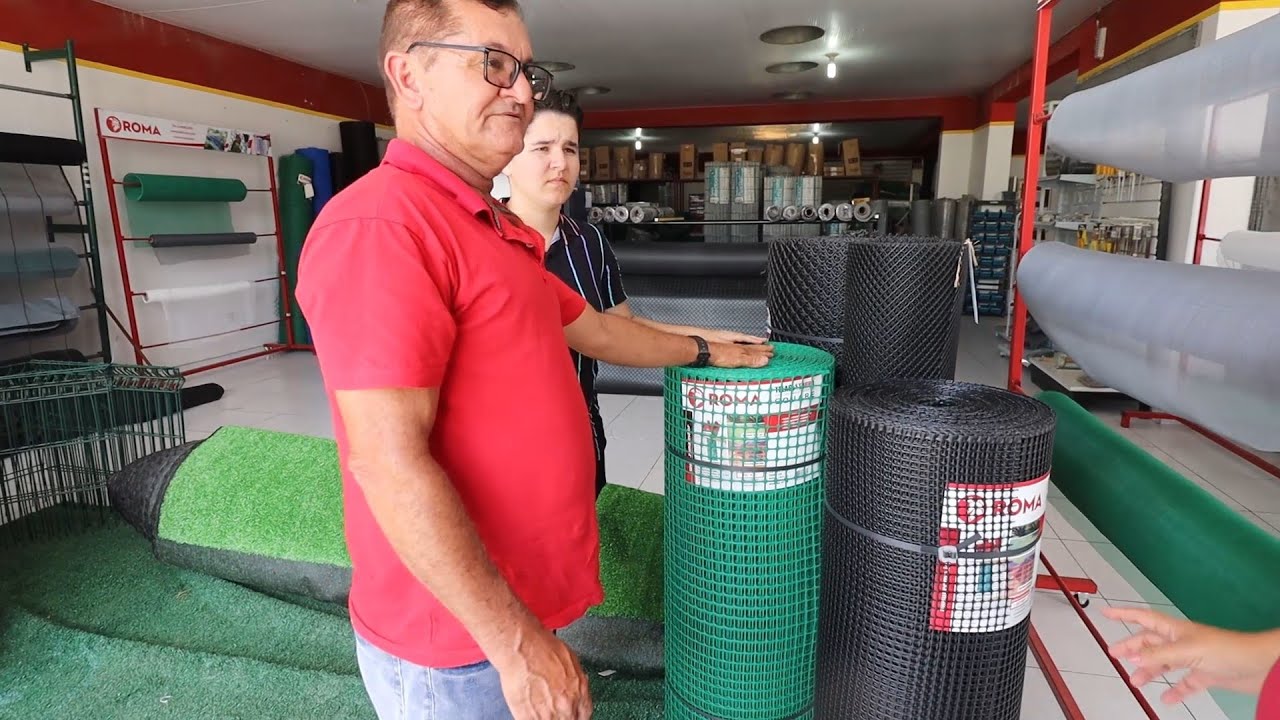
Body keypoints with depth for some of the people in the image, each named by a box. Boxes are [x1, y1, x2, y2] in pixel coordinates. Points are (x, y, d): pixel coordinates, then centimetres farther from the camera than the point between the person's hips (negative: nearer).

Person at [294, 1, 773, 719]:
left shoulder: (498, 227, 9)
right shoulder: (379, 223, -23)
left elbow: (593, 329, 20)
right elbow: (389, 465, -27)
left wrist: (706, 352, 27)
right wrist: (516, 645, -22)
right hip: (461, 642, -9)